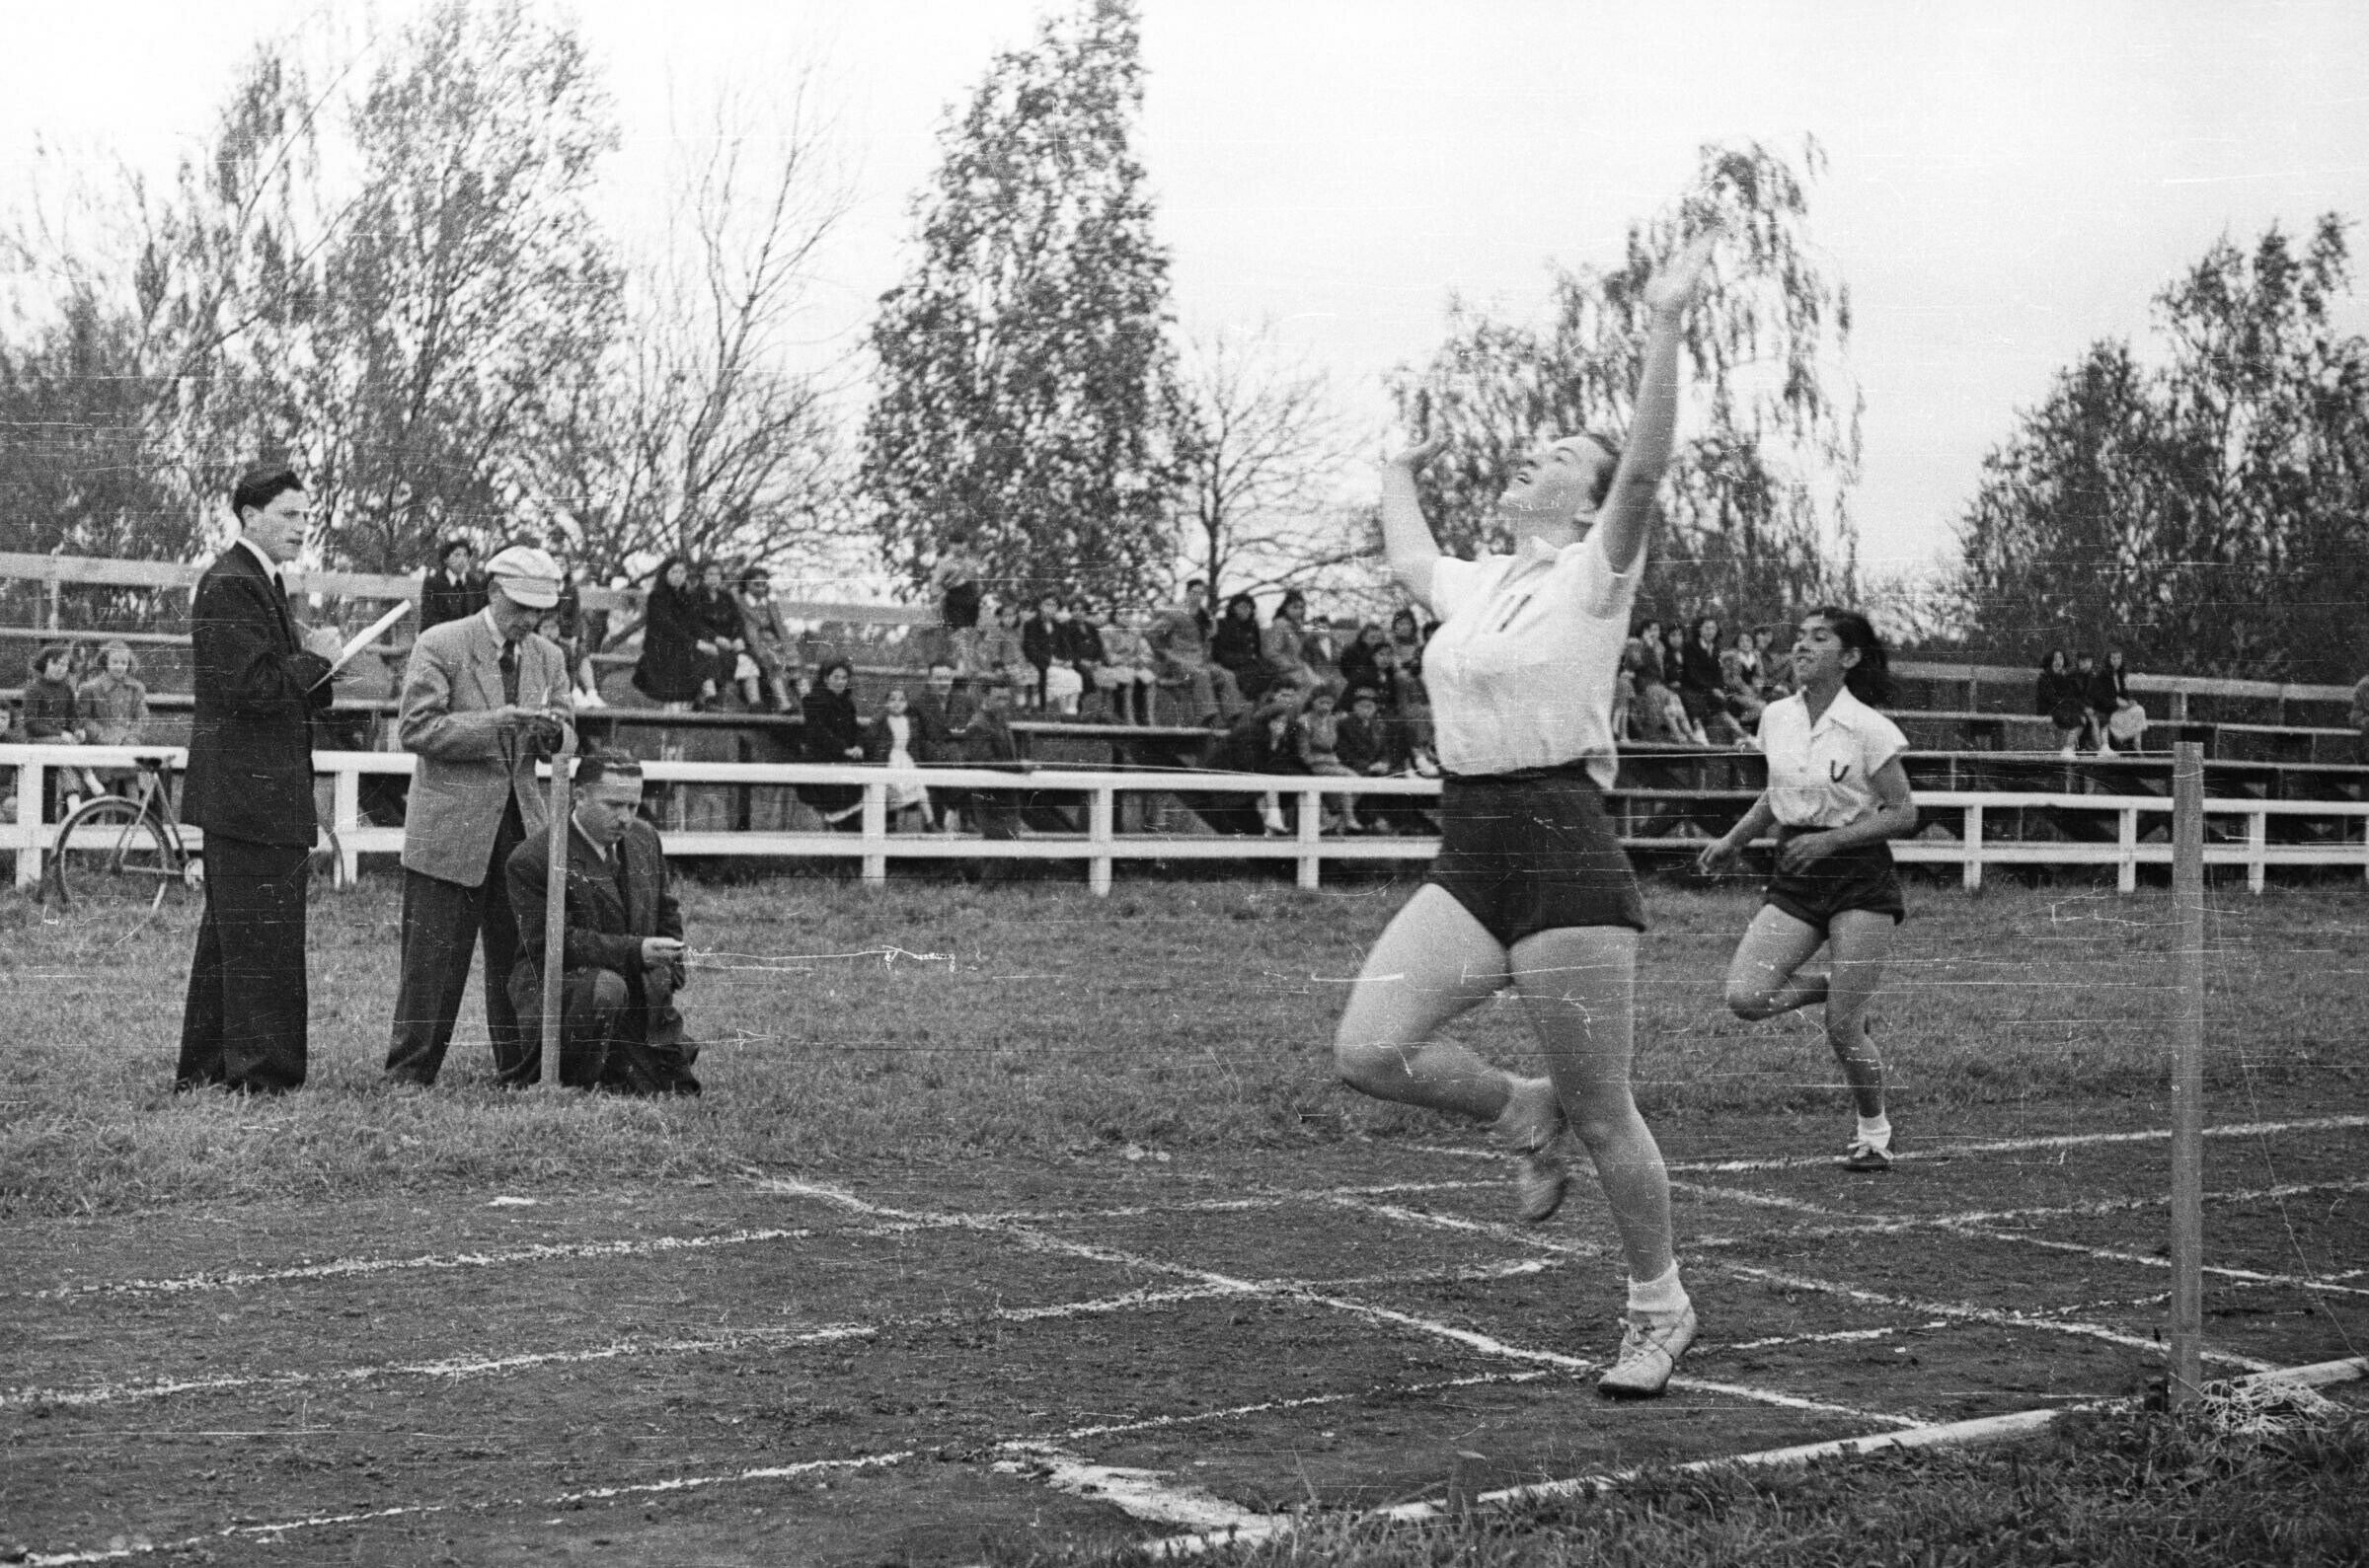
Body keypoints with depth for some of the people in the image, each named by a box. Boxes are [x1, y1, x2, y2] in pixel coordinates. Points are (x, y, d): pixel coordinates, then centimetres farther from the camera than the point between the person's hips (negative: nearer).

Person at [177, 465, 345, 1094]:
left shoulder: (261, 582, 19)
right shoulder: (230, 586, -14)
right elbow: (248, 688, -23)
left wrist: (317, 663, 4)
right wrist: (314, 659, -11)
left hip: (243, 793, 11)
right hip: (249, 789, -11)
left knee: (228, 934, 16)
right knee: (264, 937, -7)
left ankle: (203, 1068, 24)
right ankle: (260, 1073, -2)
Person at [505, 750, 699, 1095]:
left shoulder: (644, 839, 8)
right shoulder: (532, 860, -15)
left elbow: (666, 913, 20)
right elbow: (556, 942, -21)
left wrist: (668, 977, 7)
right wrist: (634, 951, -30)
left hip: (641, 999, 7)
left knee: (680, 1092, 1)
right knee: (605, 987, -40)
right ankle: (572, 1088, -17)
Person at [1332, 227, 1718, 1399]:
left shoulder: (1593, 576, -2)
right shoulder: (1476, 585, 17)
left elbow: (1646, 469, -20)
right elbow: (1408, 559, 41)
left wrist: (1663, 325, -26)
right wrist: (1401, 474, 55)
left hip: (1563, 853, -6)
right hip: (1466, 857, 6)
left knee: (1602, 1118, 1)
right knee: (1366, 1050, -11)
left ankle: (1661, 1314, 21)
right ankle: (1524, 1115, 17)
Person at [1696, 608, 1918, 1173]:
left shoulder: (1868, 728, -12)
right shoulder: (1776, 718, 5)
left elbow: (1903, 815, -10)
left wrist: (1829, 839, -19)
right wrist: (1734, 841, 12)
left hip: (1860, 878, -5)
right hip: (1794, 879, 5)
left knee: (1842, 1030, -7)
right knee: (1745, 996, -14)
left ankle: (1875, 1132, 18)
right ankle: (1840, 989, 15)